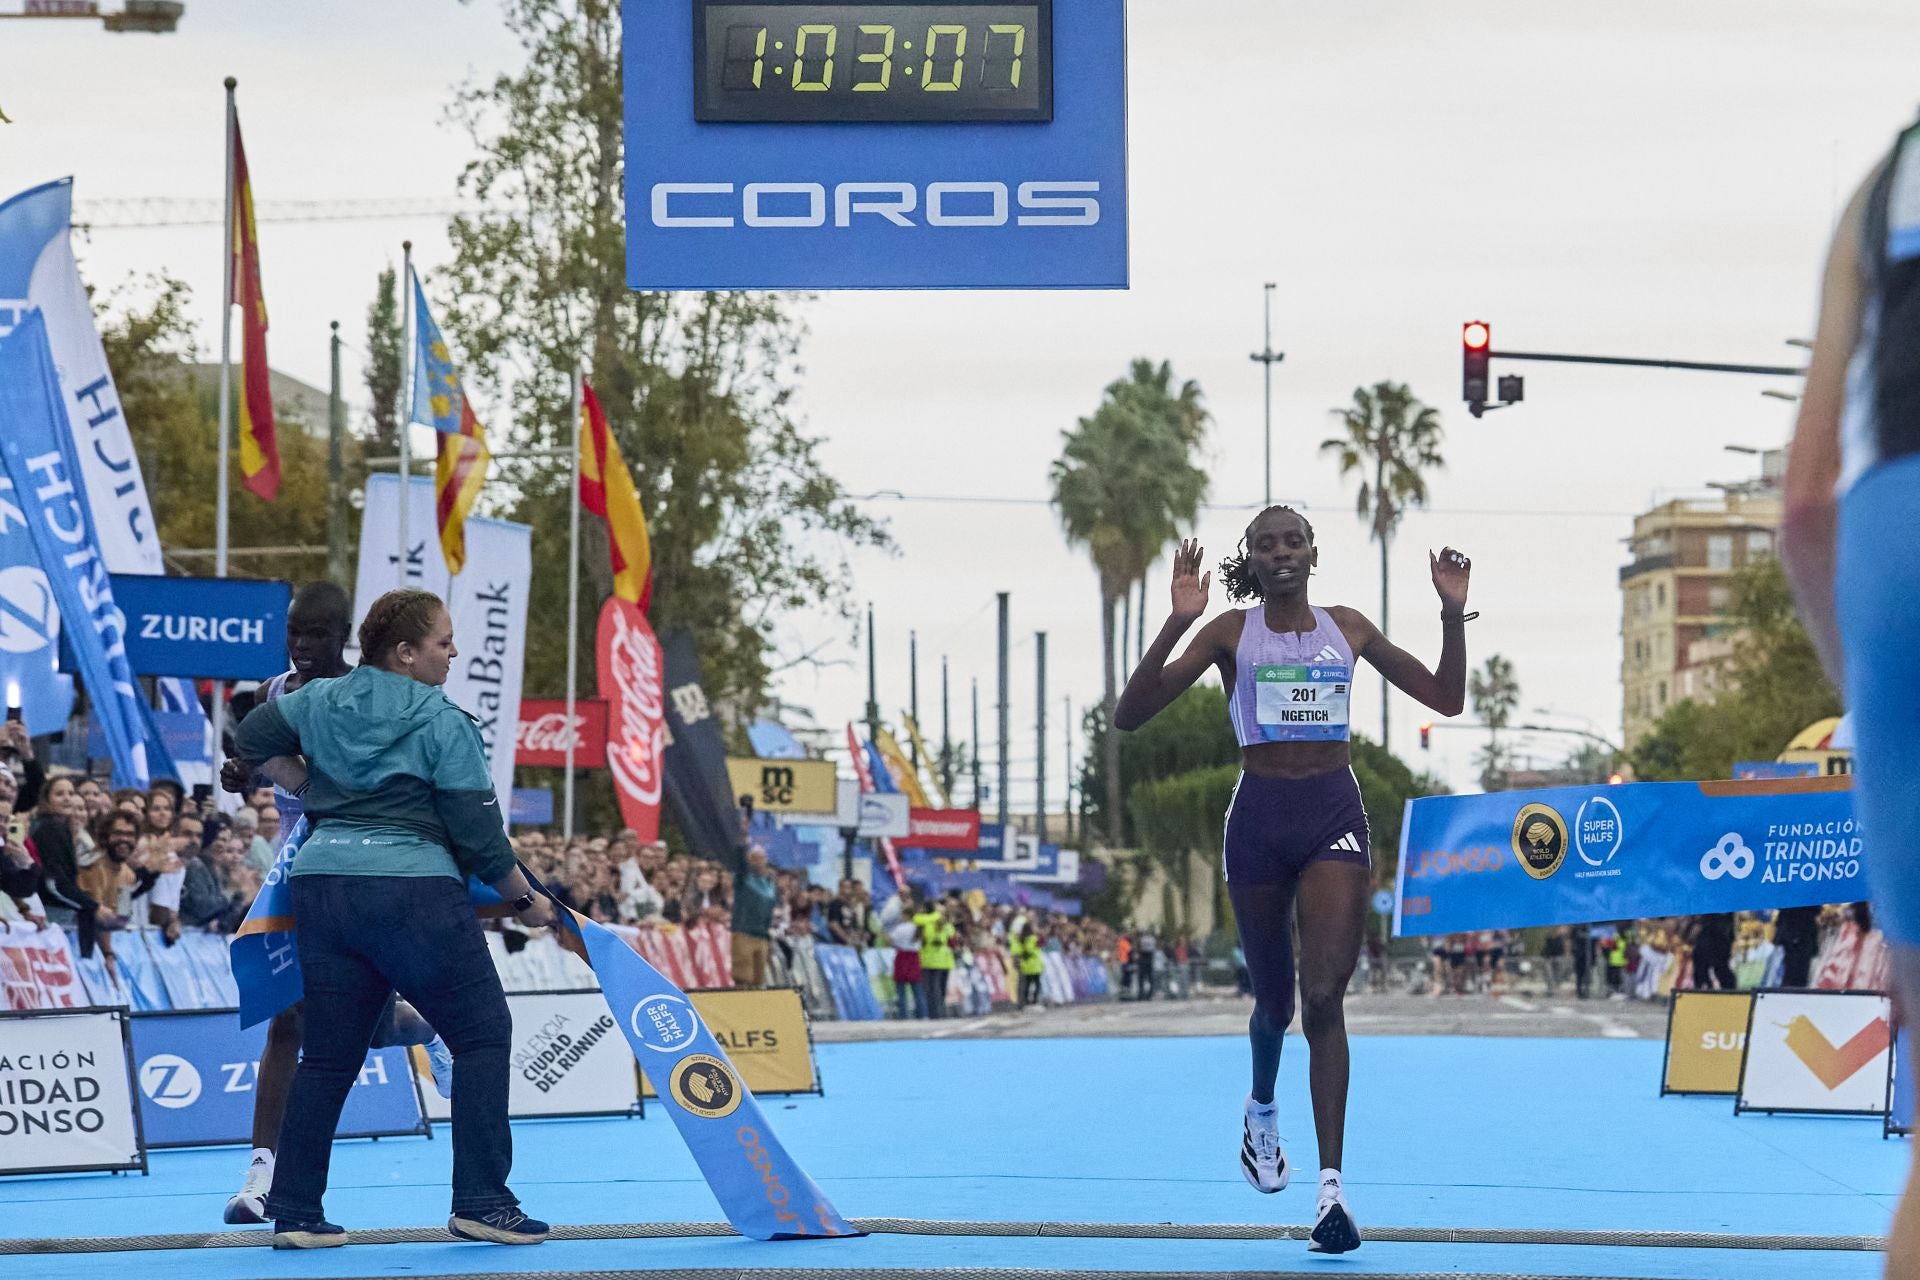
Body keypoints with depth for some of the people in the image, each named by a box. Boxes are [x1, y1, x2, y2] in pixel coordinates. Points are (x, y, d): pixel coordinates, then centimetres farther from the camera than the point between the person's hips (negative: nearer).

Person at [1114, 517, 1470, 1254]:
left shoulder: (1347, 629, 9)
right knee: (1275, 999, 11)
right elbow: (1130, 716, -7)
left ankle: (1331, 1186, -16)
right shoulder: (1231, 633, 2)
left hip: (1334, 813, 0)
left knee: (1324, 997, -13)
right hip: (1261, 814, 0)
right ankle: (1262, 1111, 46)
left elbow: (1447, 698, 13)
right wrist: (1177, 624, -19)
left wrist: (1453, 616, -2)